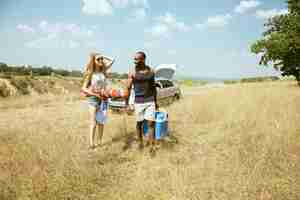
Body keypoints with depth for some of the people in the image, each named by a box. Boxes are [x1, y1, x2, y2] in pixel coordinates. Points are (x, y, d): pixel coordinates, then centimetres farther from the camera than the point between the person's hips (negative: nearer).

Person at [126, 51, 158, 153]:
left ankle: (152, 147, 1)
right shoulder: (132, 73, -5)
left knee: (151, 123, -4)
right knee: (139, 123, 10)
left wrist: (155, 101, 14)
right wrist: (127, 104, -6)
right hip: (138, 102, -1)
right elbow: (128, 89, -3)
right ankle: (140, 142, 29)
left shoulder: (151, 71, 4)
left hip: (150, 101, 2)